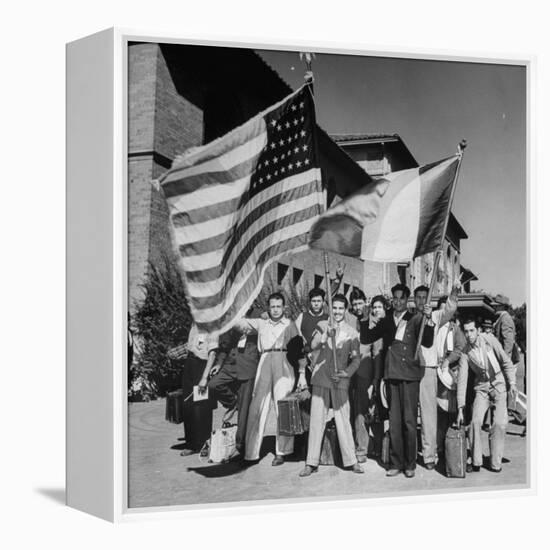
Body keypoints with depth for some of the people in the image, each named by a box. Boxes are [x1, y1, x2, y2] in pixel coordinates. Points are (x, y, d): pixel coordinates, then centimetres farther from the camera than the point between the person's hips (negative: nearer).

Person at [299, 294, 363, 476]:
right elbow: (313, 345, -9)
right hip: (320, 379, 1)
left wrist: (346, 372, -11)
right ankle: (311, 462, 7)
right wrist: (326, 334, -25)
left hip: (340, 381, 0)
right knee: (316, 420, 2)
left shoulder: (351, 333, 6)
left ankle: (350, 460, 10)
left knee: (343, 421, -1)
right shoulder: (322, 326, 7)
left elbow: (355, 359, 6)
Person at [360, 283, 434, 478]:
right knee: (394, 421, 6)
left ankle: (410, 464, 9)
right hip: (392, 374, 3)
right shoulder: (386, 321, 13)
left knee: (409, 421, -1)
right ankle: (396, 463, 13)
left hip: (410, 374, -3)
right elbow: (365, 339, 11)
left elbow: (427, 343, -8)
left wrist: (428, 320, -21)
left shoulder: (415, 319, 2)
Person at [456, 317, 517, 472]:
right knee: (476, 421, -15)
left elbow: (506, 362, -3)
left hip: (499, 385, -1)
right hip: (481, 388, 1)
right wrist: (460, 409, -11)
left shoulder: (489, 340, -14)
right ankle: (476, 462, -3)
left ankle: (496, 463, 1)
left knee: (500, 423, -13)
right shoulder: (465, 352, -11)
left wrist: (512, 383, -5)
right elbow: (462, 380, -10)